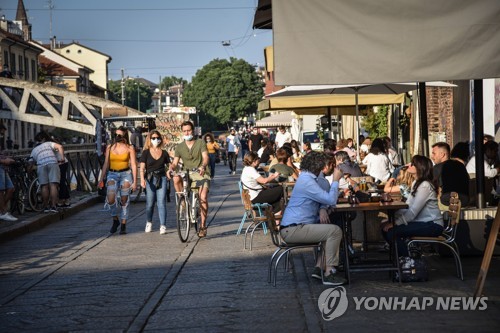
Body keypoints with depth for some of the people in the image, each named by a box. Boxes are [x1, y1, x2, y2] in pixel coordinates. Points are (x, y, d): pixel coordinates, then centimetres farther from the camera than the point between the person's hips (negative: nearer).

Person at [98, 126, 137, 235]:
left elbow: (134, 165, -1)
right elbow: (106, 164, 10)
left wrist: (134, 181, -5)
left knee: (124, 201, 1)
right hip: (112, 174, 1)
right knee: (110, 199, -17)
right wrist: (101, 179, 6)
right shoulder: (110, 147, 6)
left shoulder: (130, 148, -1)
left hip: (125, 174, -1)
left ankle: (123, 225, 13)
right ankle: (115, 220, 6)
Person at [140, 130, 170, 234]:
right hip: (150, 179, 0)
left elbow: (168, 166, 14)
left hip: (162, 179, 1)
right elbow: (142, 168, -4)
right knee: (150, 203, 6)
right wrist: (142, 179, -18)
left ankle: (163, 226, -7)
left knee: (161, 202, -7)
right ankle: (149, 223, 27)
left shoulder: (164, 153, 8)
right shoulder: (146, 153, 3)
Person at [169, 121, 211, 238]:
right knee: (176, 179, -32)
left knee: (203, 198, -18)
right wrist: (171, 168, -21)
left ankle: (203, 226, -7)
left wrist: (202, 166, -33)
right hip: (187, 174, 2)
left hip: (201, 173, -2)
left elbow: (205, 157, -12)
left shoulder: (200, 143, 0)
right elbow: (175, 162, 3)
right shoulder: (179, 147, 7)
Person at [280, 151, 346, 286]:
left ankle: (319, 267, 14)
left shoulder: (307, 178, 17)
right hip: (293, 229, -11)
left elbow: (323, 198, 22)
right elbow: (331, 200, -20)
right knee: (335, 231, -17)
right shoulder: (307, 181, -17)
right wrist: (335, 180, -8)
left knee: (329, 229, 20)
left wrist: (322, 210, 0)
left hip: (295, 227, 11)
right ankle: (328, 273, -14)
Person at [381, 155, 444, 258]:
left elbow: (413, 212, -22)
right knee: (385, 229, -3)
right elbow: (407, 207, 8)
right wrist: (392, 219, -5)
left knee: (392, 232, -22)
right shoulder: (416, 183, 13)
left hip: (432, 225, -9)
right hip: (422, 222, 9)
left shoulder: (425, 186, -18)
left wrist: (394, 223, -20)